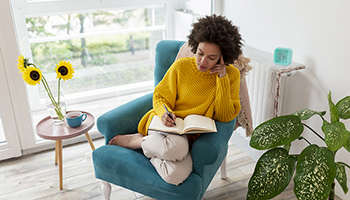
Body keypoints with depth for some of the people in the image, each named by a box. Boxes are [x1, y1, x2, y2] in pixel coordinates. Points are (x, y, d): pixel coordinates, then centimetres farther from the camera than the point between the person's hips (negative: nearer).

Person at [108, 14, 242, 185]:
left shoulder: (231, 75, -3)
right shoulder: (181, 66, -4)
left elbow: (224, 117, -8)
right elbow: (160, 97, 6)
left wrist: (222, 79, -16)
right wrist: (165, 113, -17)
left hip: (192, 137, 1)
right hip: (167, 125, -1)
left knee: (176, 175, -31)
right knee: (176, 146, -39)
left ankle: (142, 143, -3)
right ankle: (137, 140, -7)